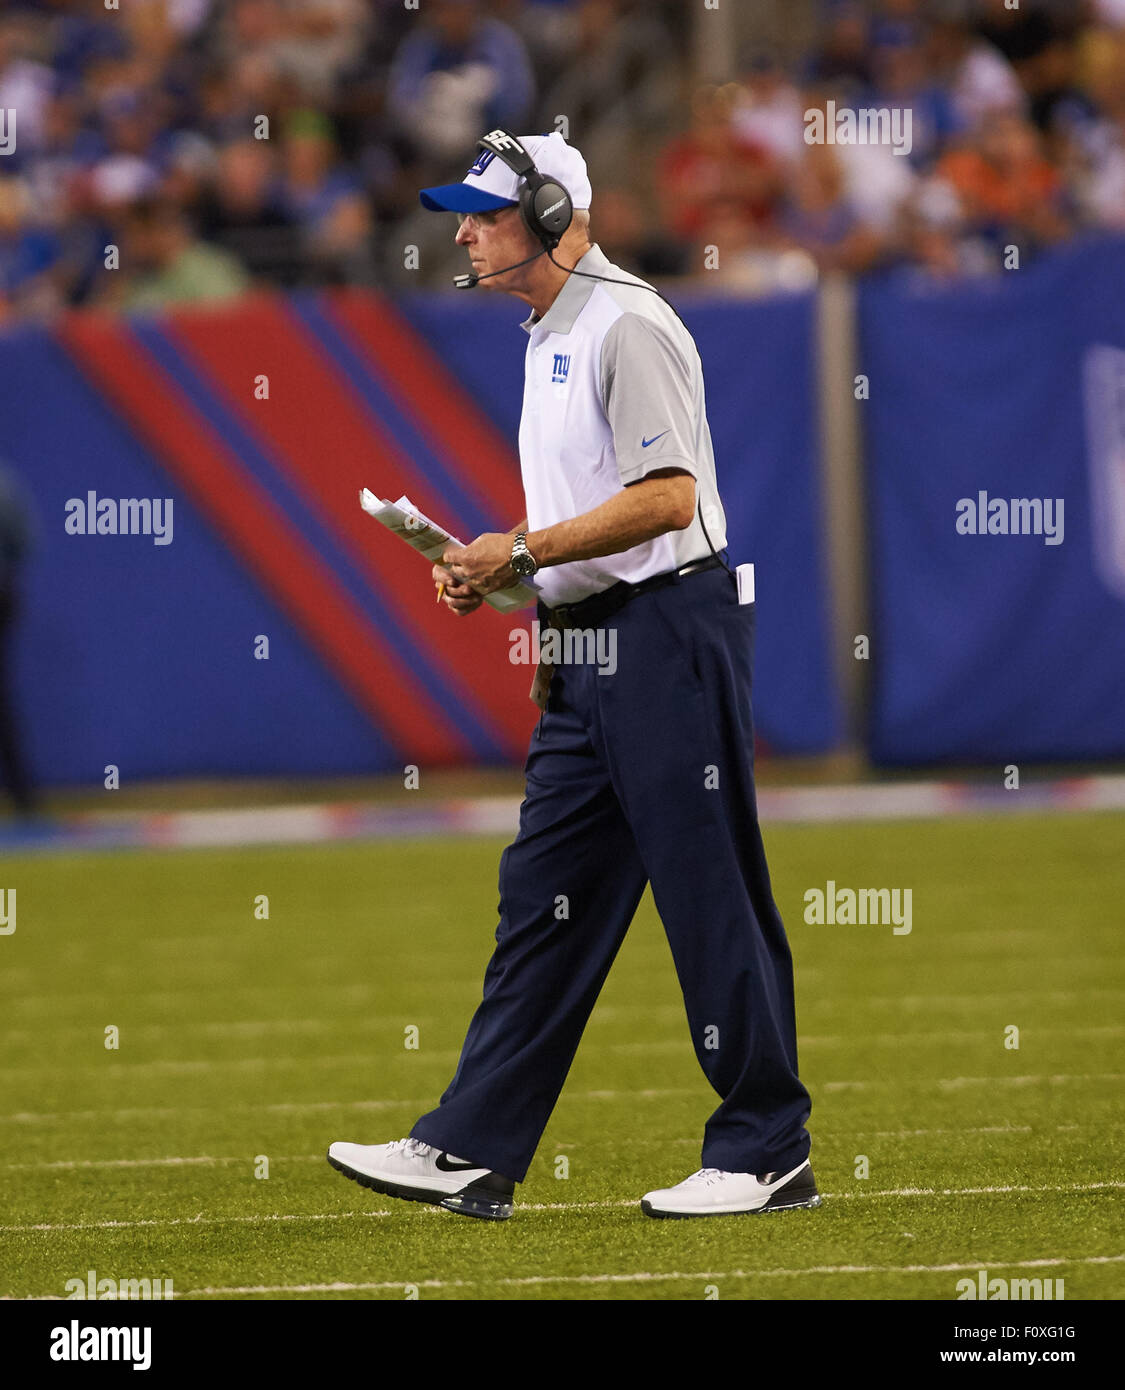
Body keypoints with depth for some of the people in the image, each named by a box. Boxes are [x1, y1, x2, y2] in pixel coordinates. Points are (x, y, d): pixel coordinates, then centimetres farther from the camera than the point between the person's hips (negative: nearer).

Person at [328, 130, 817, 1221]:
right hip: (589, 647, 10)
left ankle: (767, 1153, 1)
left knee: (710, 893, -5)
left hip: (669, 631, -10)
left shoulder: (627, 325, -13)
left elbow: (667, 497, -22)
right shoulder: (549, 338, 18)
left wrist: (524, 552, -18)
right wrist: (490, 568, 10)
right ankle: (471, 1151, 9)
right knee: (542, 896, 8)